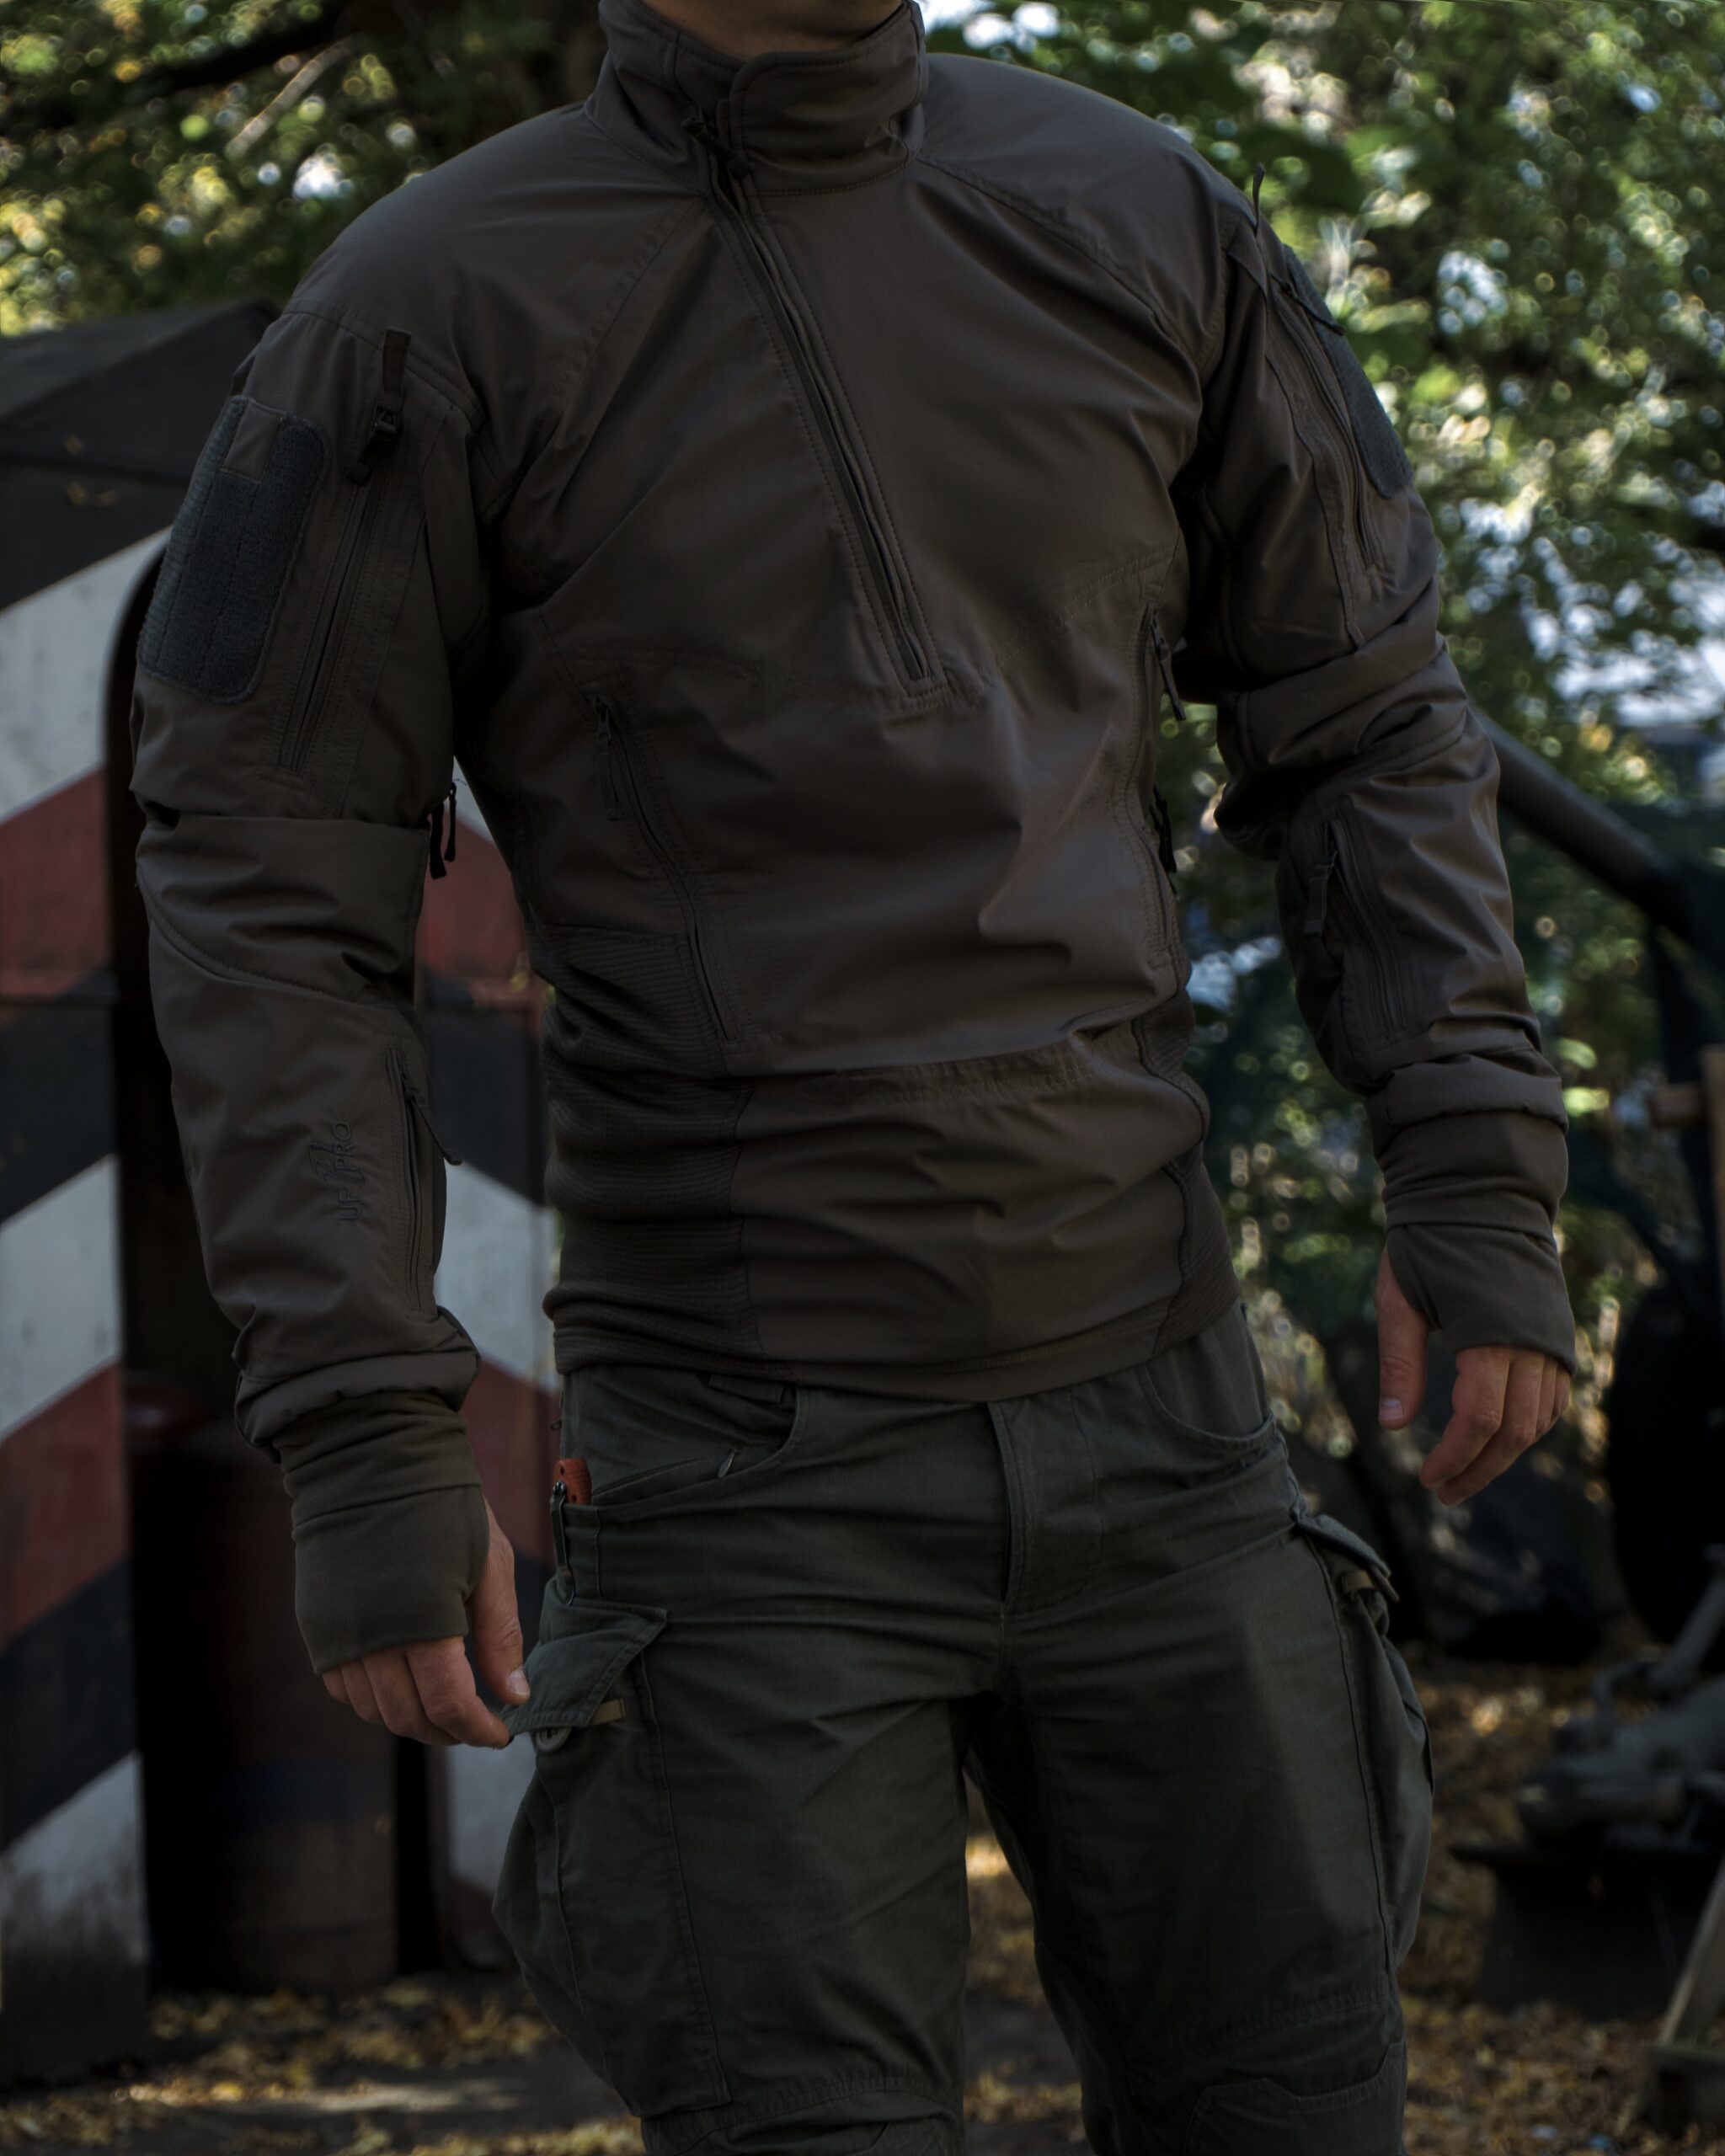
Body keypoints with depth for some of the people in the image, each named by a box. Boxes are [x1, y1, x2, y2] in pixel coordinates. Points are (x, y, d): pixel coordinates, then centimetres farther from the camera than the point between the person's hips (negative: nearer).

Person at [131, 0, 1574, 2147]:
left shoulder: (1140, 224, 5)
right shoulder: (430, 311, -7)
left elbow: (1363, 719, 12)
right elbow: (261, 894, -7)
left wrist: (1478, 1169, 0)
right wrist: (360, 1442, -14)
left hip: (1147, 1408, 4)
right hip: (755, 1463, -4)